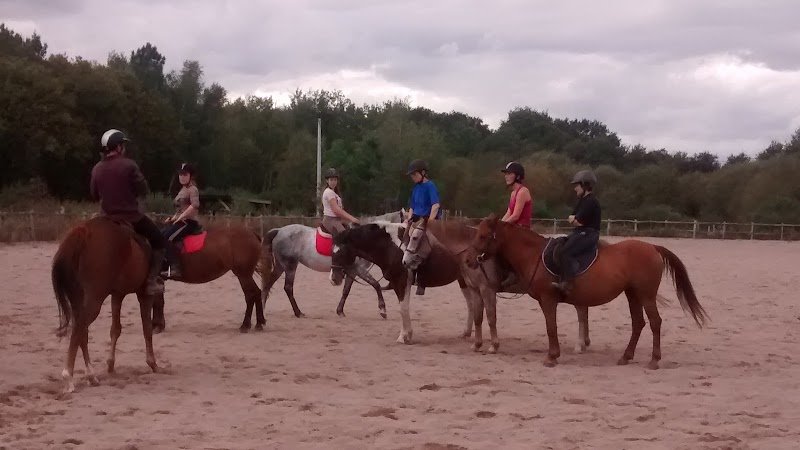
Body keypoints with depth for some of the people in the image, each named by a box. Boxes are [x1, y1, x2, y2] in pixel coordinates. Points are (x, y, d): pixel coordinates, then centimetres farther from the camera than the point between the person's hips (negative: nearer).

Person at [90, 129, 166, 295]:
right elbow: (143, 190, -9)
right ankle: (152, 281, -1)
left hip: (107, 218, 5)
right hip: (132, 217, -5)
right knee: (159, 242, 10)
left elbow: (94, 195, 10)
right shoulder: (129, 165, -15)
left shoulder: (96, 169, -1)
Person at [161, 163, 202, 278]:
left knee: (166, 238, -28)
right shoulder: (183, 190, 20)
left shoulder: (192, 189, -9)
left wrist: (180, 217, -23)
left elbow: (195, 205, -26)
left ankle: (174, 269, -33)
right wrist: (173, 217, 11)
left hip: (188, 222, -10)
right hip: (181, 222, 10)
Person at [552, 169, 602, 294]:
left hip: (587, 235, -12)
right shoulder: (582, 201, 20)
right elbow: (573, 218, 20)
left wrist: (573, 219, 1)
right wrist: (574, 219, -2)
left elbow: (578, 222, -19)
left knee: (566, 252, -29)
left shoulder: (590, 202, -15)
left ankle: (567, 284, -35)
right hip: (579, 233, 12)